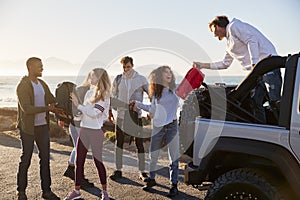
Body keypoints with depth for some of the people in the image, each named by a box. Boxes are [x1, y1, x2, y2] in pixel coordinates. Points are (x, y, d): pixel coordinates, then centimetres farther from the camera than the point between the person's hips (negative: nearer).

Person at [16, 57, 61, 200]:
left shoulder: (43, 85, 10)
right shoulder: (22, 86, -14)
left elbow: (53, 101, 12)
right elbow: (26, 108, -23)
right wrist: (47, 108, -23)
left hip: (43, 127, 7)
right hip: (28, 128, -6)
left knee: (45, 158, 7)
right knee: (26, 160, 4)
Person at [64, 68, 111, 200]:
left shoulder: (104, 95, -10)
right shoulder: (89, 92, 9)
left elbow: (93, 113, -20)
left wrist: (78, 105, -18)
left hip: (96, 131, -6)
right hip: (83, 129, 6)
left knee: (98, 161, 2)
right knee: (79, 162, 9)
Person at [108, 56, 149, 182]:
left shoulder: (141, 79, -3)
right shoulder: (118, 79, 4)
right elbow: (112, 96, 15)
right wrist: (109, 110, 11)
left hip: (136, 116, -2)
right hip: (121, 116, 3)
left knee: (139, 144, 0)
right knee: (119, 143, 9)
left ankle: (142, 172, 9)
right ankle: (118, 170, 21)